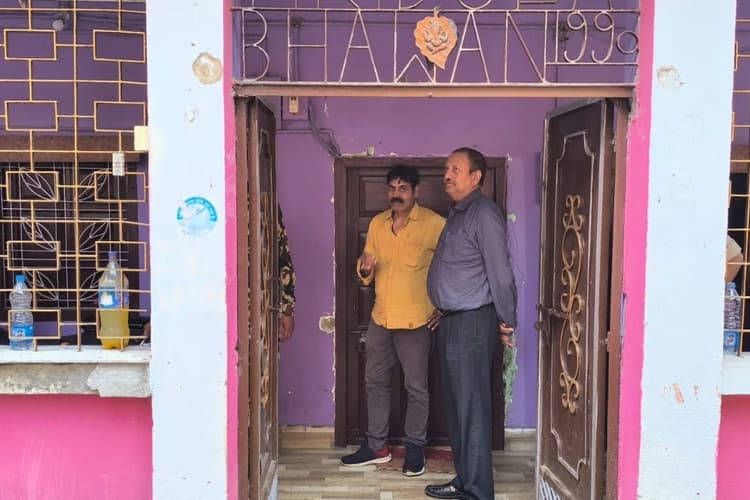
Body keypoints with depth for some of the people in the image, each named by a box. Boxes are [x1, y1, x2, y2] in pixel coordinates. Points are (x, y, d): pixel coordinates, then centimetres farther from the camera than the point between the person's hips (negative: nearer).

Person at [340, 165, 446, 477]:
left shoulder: (433, 223, -9)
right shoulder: (377, 223, 8)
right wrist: (365, 268, -9)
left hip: (415, 321, -6)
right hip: (380, 318, 6)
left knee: (416, 387, 5)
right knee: (375, 382, 13)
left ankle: (415, 448, 21)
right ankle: (376, 445, 27)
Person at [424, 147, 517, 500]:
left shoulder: (484, 213, -14)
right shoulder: (457, 214, 16)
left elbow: (500, 271, -16)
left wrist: (507, 322, -13)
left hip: (472, 323, -10)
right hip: (452, 322, 10)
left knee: (472, 410, -4)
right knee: (455, 405, 16)